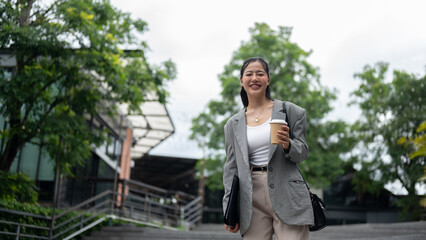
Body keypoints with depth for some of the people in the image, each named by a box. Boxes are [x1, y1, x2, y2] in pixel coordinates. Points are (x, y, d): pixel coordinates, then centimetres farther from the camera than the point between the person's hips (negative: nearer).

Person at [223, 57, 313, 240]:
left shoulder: (289, 110, 7)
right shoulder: (233, 124, 13)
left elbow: (303, 151, 7)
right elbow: (231, 167, 13)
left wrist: (288, 145, -16)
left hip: (287, 196, -2)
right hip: (252, 199, 2)